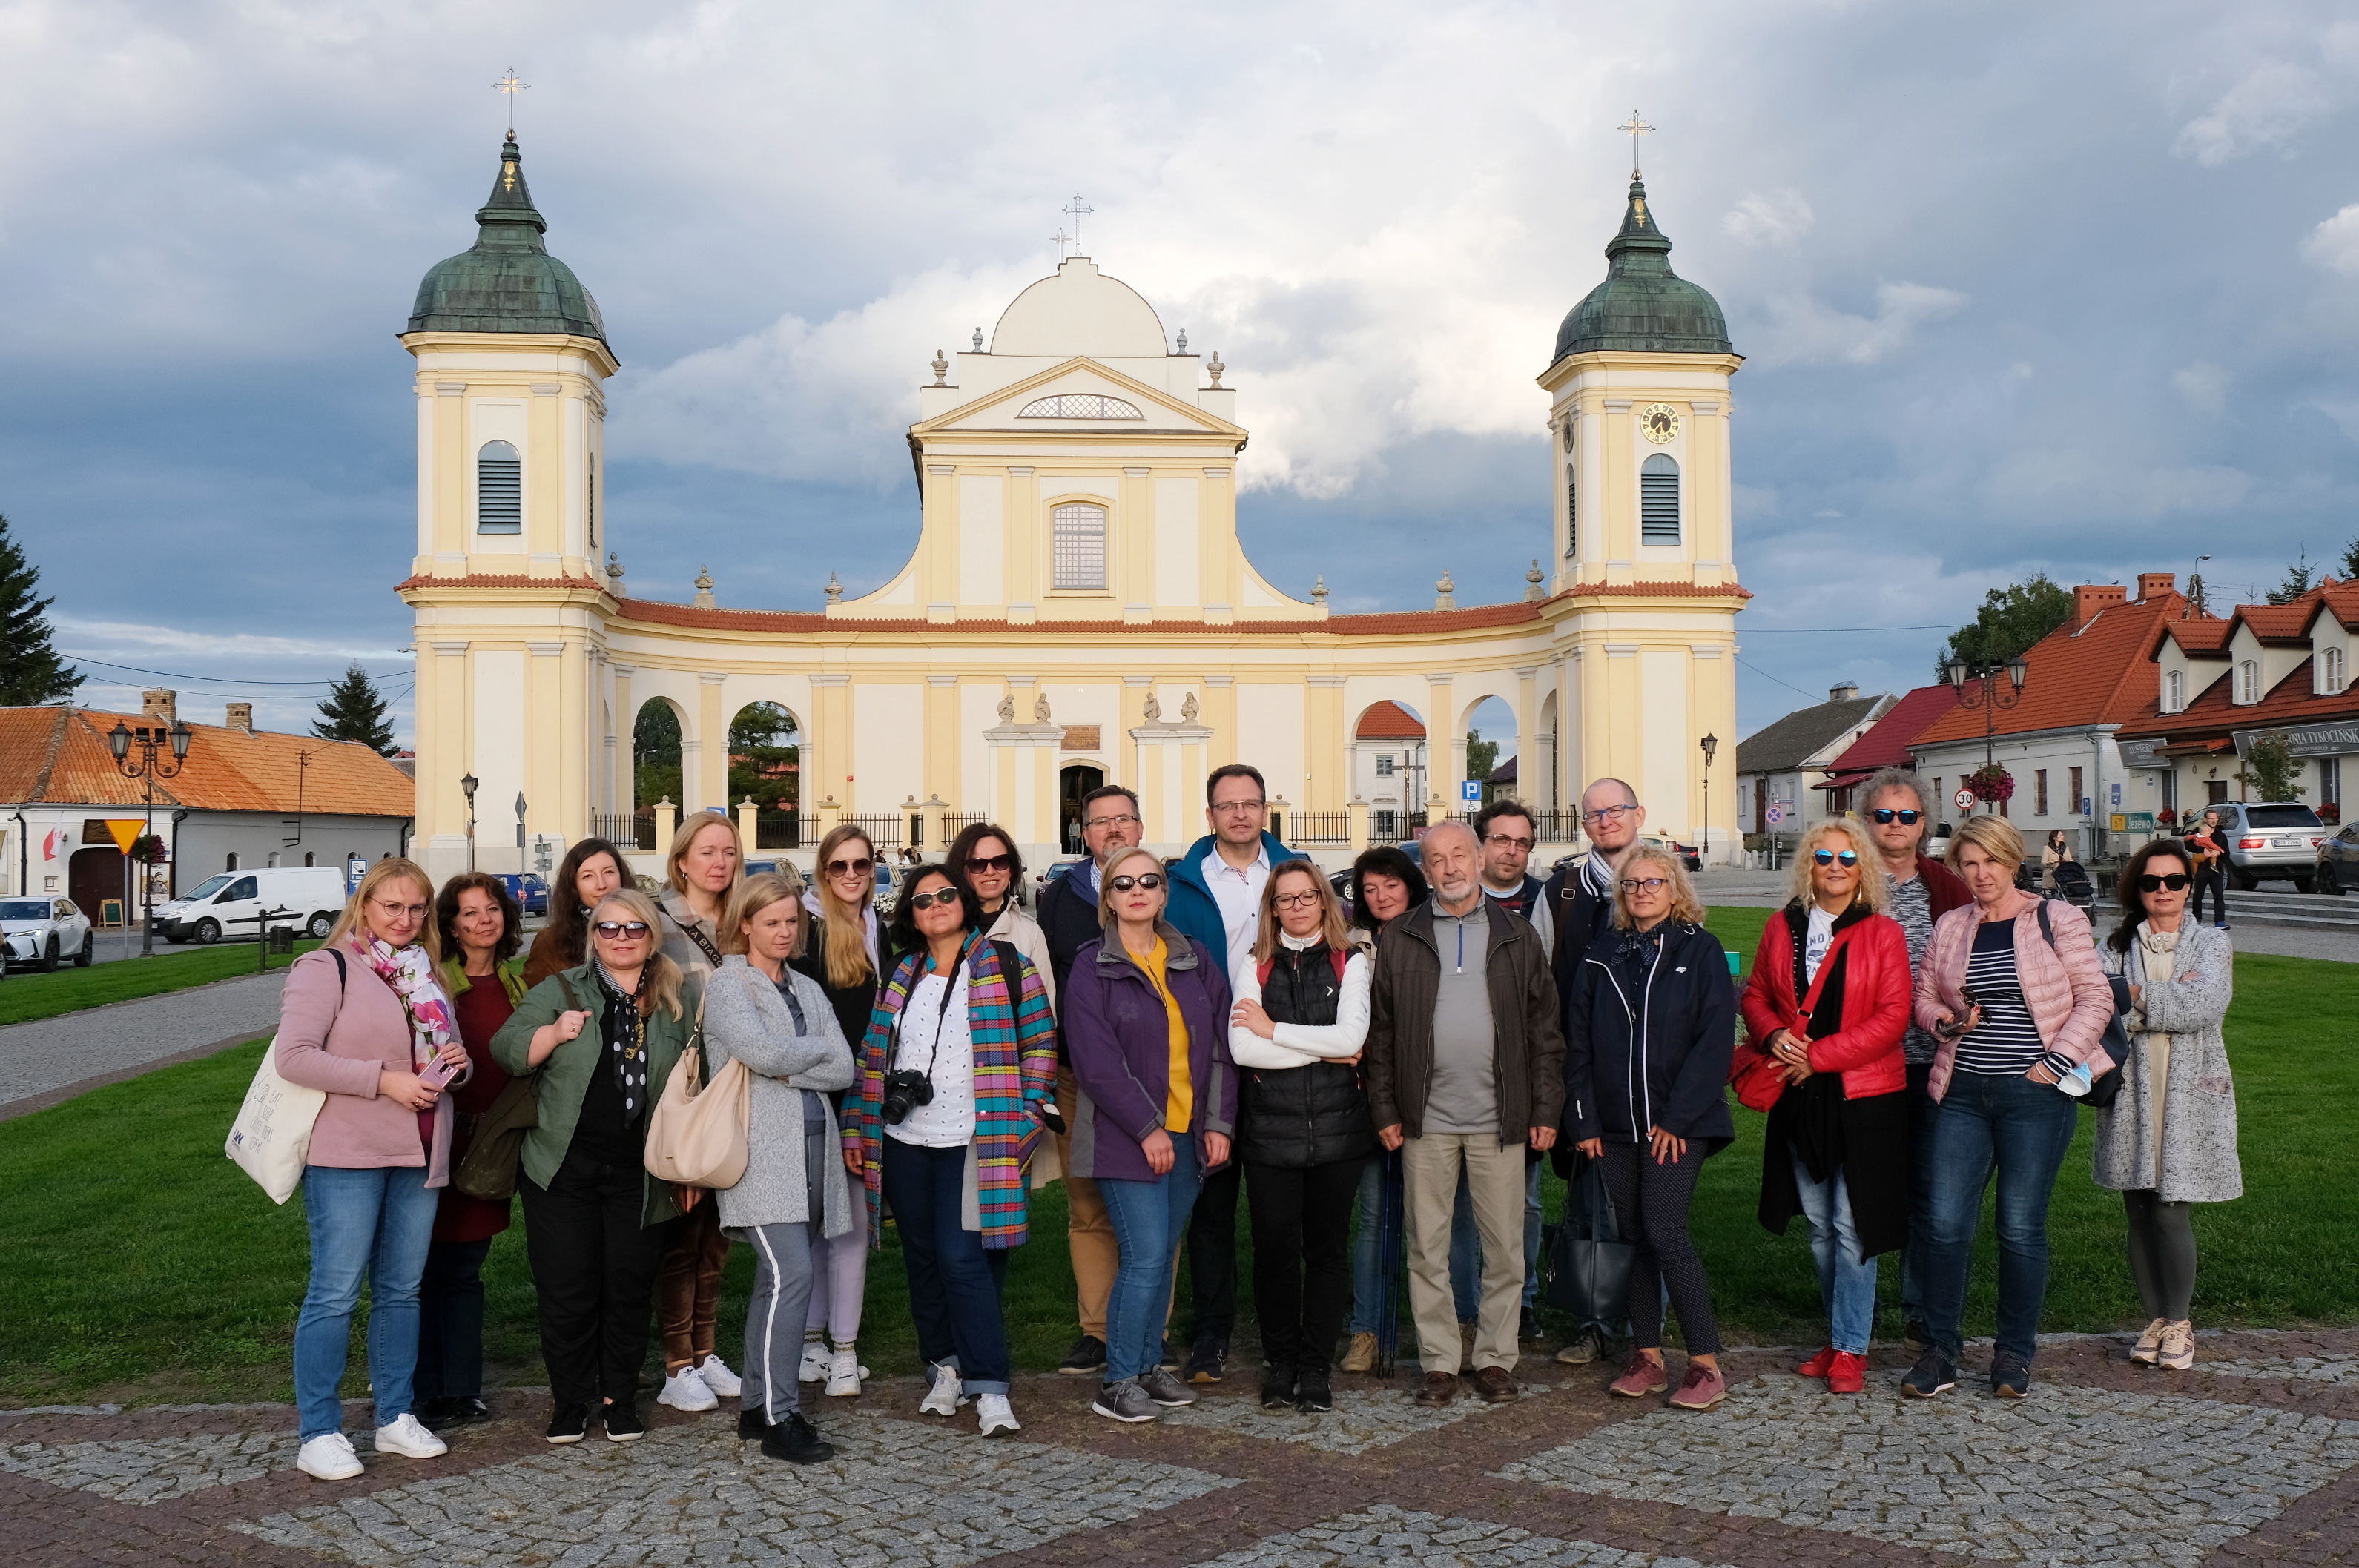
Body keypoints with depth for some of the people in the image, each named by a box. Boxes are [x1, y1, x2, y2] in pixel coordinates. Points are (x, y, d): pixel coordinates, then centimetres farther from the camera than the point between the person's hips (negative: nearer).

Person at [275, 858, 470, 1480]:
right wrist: (384, 1080, -18)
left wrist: (456, 1062, 3)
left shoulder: (426, 976, 17)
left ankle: (396, 1418, 21)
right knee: (335, 1293, -4)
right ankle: (319, 1435, 3)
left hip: (419, 1155, 7)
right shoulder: (326, 968, -4)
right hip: (346, 1153, -7)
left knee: (402, 1289, 12)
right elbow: (294, 1056, -14)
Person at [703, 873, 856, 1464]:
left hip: (812, 1146, 7)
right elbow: (762, 1051, -18)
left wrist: (788, 1069, -7)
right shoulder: (727, 985, 0)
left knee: (778, 1280, 11)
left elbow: (844, 1071, 7)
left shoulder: (807, 990, 19)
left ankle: (759, 1404, 20)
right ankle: (779, 1418, -11)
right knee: (790, 1273, -16)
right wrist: (817, 1049, -1)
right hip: (761, 1153, -7)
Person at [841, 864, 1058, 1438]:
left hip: (974, 1142, -5)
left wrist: (1023, 1117, -7)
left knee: (963, 1257, -12)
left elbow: (1040, 1045, 1)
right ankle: (945, 1367, 24)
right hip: (904, 1142, 5)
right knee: (922, 1257, 10)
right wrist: (856, 1128, 8)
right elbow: (872, 1054, 13)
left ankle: (990, 1389, -7)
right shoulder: (900, 977, 12)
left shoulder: (1007, 968, 1)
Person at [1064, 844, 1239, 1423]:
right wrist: (1147, 1129, -14)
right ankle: (1117, 1384, 2)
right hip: (1126, 1138, -5)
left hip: (1188, 1135, 5)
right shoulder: (1092, 968, -4)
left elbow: (1221, 1045, 9)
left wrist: (1219, 1123, 1)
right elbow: (1096, 1061, -10)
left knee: (1164, 1255, 10)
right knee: (1145, 1257, -8)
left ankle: (1148, 1365, 22)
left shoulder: (1196, 960, 9)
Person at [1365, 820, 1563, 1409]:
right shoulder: (1400, 939, 5)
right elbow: (1380, 1031, 5)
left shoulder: (1517, 935, 6)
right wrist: (1384, 1110, 0)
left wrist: (1545, 1108, 1)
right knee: (1428, 1247, 5)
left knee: (1504, 1247, 5)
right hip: (1426, 1119, 0)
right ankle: (1439, 1361, 15)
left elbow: (1544, 1027, 6)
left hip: (1499, 1118, 0)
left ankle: (1495, 1357, 18)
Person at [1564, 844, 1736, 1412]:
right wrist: (1584, 1118, 1)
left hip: (1678, 1124, -4)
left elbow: (1715, 1039, -8)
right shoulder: (1603, 958, 10)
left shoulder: (1700, 950, -2)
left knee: (1665, 1232, -12)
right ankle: (1647, 1358, 18)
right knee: (1635, 1236, 9)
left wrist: (1678, 1117, -13)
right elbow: (1578, 1042, 9)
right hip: (1616, 1125, 4)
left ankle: (1706, 1364, -3)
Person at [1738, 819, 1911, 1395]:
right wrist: (1774, 1036, -8)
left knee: (1851, 1227, -3)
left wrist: (1819, 1055, -15)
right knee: (1820, 1226, 13)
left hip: (1864, 1097, -4)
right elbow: (1756, 995, 13)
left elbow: (1893, 1017, -11)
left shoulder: (1882, 933, -5)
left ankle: (1850, 1348, 8)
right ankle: (1842, 1334, 27)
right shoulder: (1782, 927, 8)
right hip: (1799, 1099, 5)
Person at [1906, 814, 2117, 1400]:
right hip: (1964, 1092, 3)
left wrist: (2057, 1060, -10)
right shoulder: (1950, 928, 11)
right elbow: (1923, 996, 18)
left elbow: (2095, 998, -1)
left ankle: (2015, 1353, 18)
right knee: (1947, 1223, -1)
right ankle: (1941, 1351, 10)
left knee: (2021, 1227, 3)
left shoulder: (2057, 920, 0)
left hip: (2035, 1095, -3)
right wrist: (1944, 1020, -4)